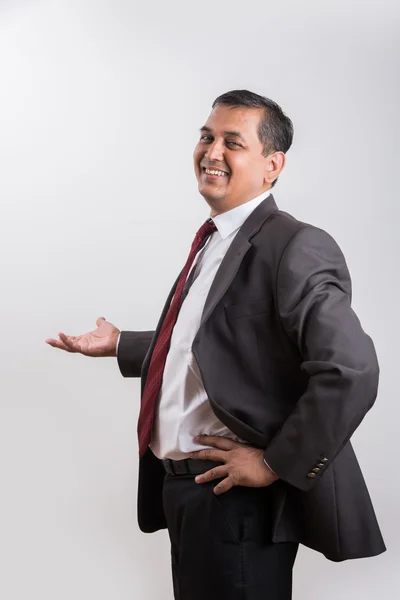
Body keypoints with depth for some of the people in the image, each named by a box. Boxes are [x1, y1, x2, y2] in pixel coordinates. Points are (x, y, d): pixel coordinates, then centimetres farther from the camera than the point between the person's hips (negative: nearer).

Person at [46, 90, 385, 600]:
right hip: (181, 486, 9)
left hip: (238, 499, -9)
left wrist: (275, 463, -21)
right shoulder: (212, 241, 11)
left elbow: (351, 372, -27)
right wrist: (118, 344, 22)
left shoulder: (295, 248, -18)